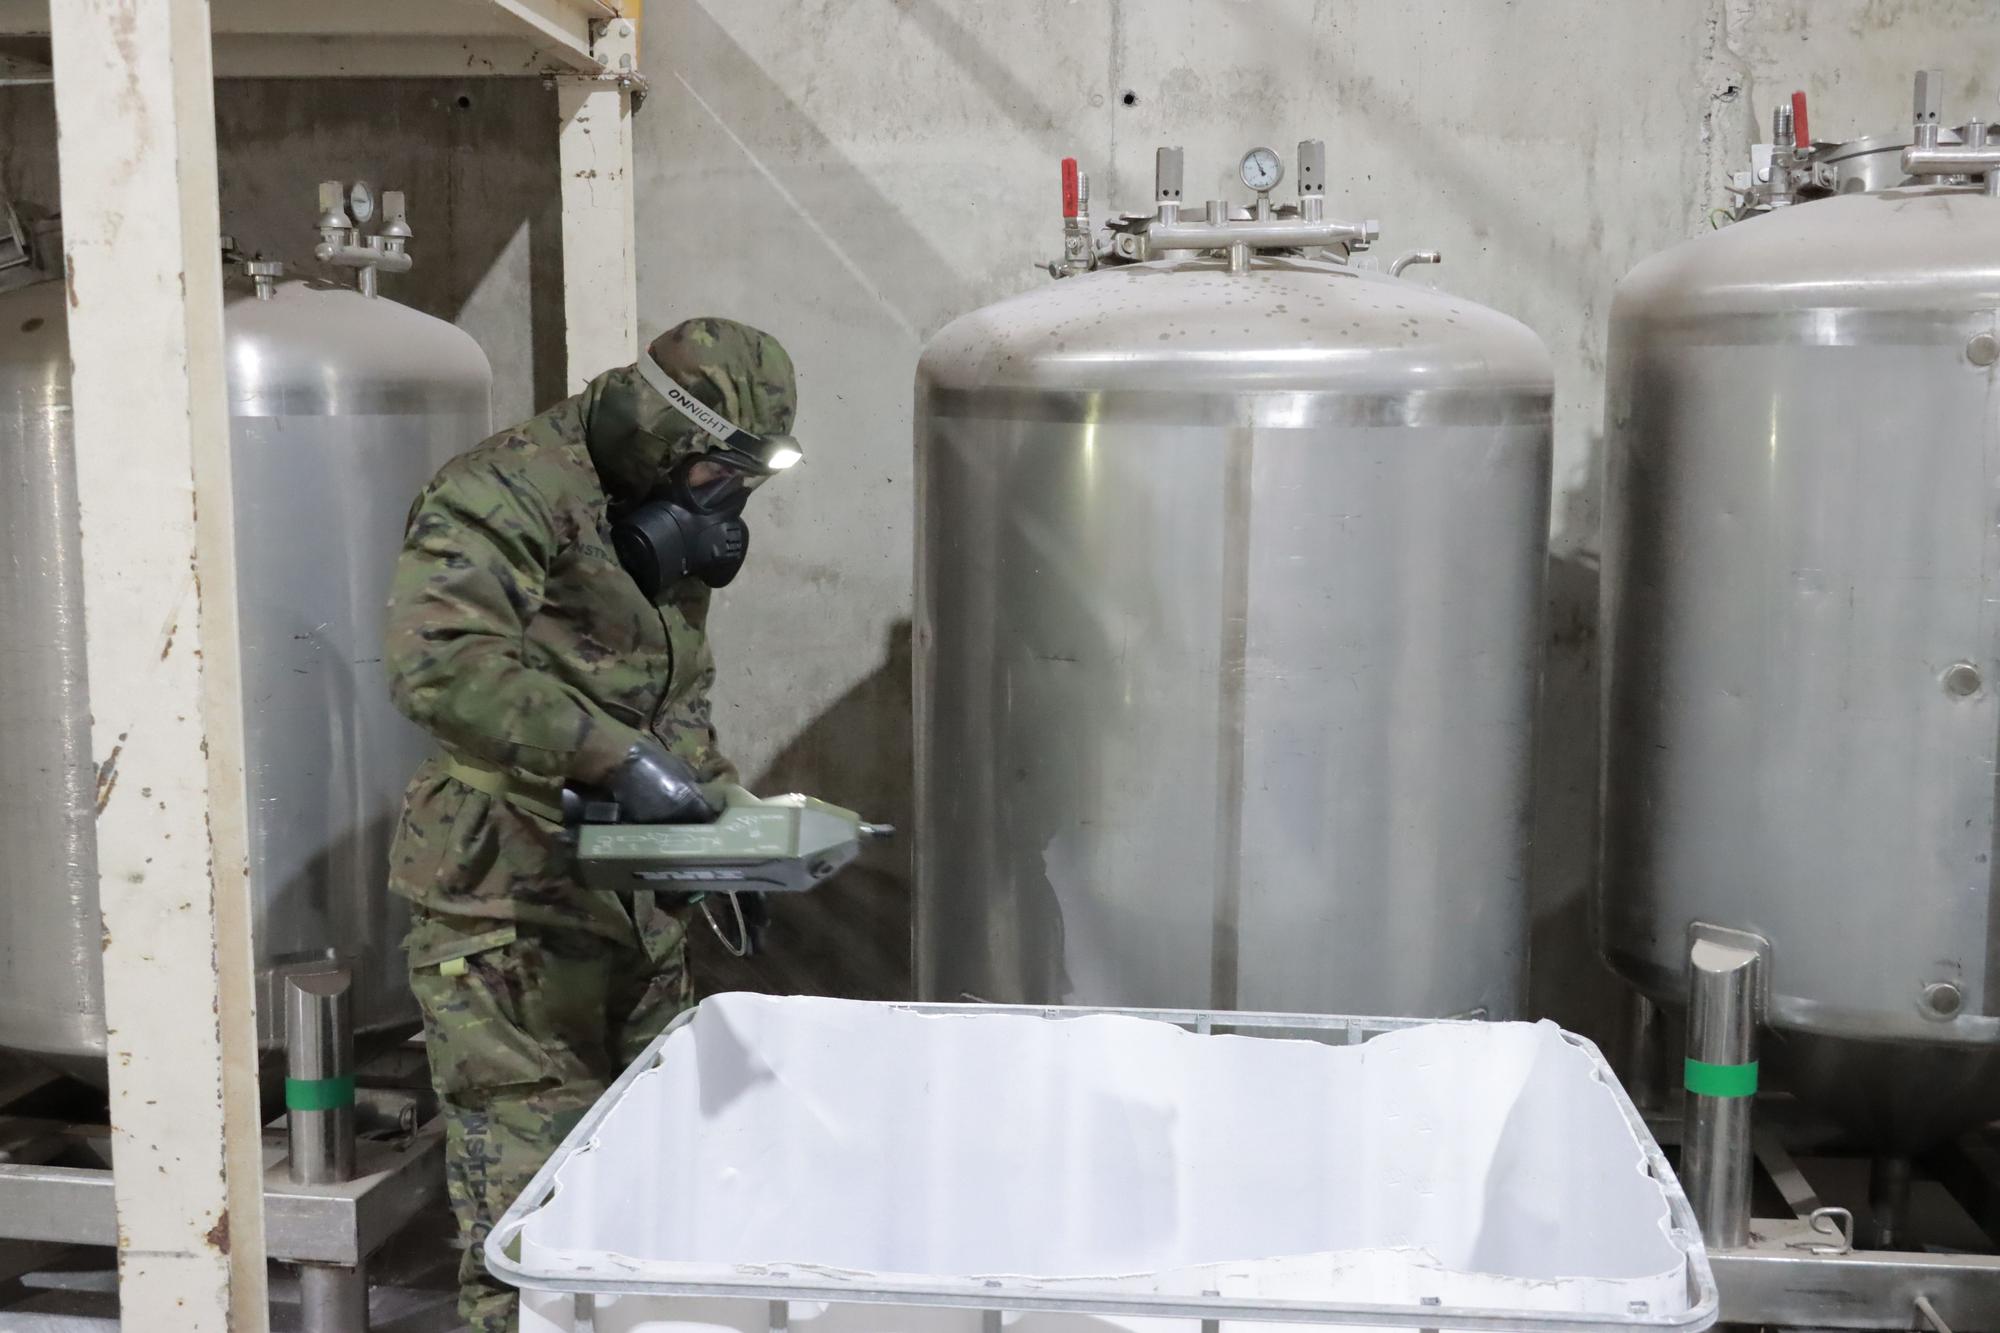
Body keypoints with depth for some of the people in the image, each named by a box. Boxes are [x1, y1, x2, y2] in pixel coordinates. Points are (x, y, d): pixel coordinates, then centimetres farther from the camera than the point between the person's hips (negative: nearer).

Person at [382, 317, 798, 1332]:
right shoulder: (508, 496, -13)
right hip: (510, 916, -8)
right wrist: (615, 756, -29)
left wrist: (720, 811, 11)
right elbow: (438, 663, -29)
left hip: (634, 909, 8)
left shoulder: (660, 530, 16)